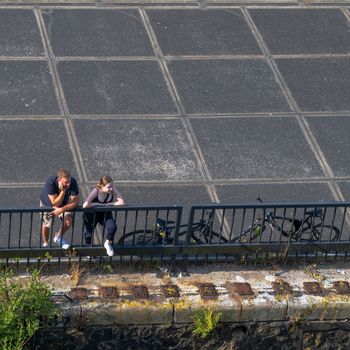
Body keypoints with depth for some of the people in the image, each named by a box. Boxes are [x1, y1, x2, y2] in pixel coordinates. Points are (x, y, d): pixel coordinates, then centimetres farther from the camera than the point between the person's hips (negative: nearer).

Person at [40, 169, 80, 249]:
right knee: (46, 224, 10)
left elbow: (75, 202, -30)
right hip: (48, 202, -2)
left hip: (63, 204, 2)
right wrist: (63, 191, -51)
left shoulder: (73, 182, -35)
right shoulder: (50, 182, -41)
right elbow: (55, 203, -38)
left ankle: (59, 237, 15)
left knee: (68, 220, -16)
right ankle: (45, 243, 40)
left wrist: (62, 209, -41)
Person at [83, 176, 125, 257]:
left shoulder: (112, 189, -21)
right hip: (93, 214, -2)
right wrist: (99, 204, -29)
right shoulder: (96, 191, -30)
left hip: (105, 213, 2)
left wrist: (107, 204, -25)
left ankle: (108, 243, 6)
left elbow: (122, 202, -25)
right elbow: (85, 205, -41)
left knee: (113, 227, -24)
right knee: (89, 232, 0)